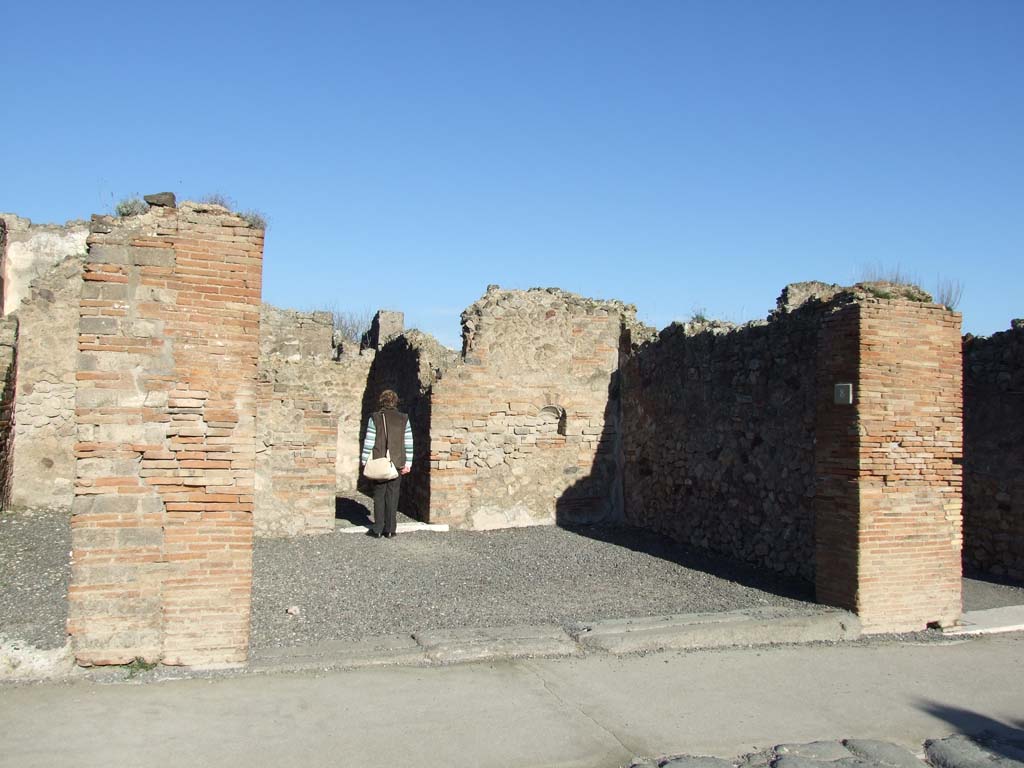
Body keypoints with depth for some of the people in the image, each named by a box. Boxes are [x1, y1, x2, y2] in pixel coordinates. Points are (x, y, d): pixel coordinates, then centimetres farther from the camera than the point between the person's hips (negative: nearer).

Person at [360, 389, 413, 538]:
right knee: (393, 496, 7)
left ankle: (378, 529, 8)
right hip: (397, 464, 1)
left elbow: (369, 442, -5)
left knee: (379, 495, 9)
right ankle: (390, 530, 8)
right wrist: (408, 463, 5)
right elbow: (408, 443, 0)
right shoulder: (403, 419, 1)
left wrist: (364, 460, 3)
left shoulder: (374, 418, -4)